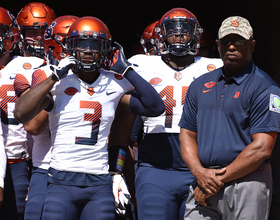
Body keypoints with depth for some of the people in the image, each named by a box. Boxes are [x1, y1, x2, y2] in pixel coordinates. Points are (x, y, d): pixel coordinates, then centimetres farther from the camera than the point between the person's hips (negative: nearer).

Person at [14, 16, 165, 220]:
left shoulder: (113, 85, 8)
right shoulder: (58, 83, -1)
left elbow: (155, 107, 1)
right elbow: (21, 114, -15)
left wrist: (126, 70, 0)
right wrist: (55, 76, -13)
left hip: (100, 183, 2)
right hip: (63, 182, -2)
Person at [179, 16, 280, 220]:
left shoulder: (263, 88, -4)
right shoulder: (200, 85, 15)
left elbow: (261, 149, -11)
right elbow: (187, 135, 14)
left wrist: (220, 179, -12)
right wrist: (199, 172, -5)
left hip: (247, 181, -5)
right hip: (203, 181, 5)